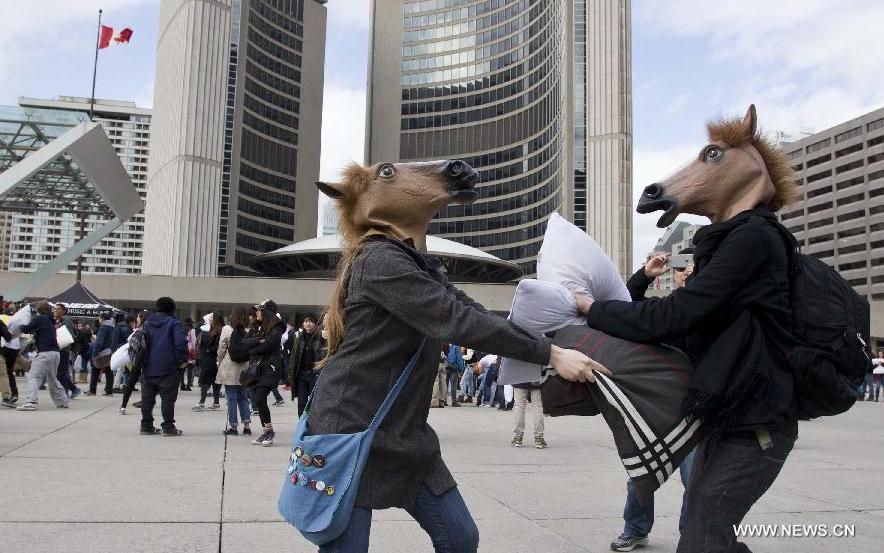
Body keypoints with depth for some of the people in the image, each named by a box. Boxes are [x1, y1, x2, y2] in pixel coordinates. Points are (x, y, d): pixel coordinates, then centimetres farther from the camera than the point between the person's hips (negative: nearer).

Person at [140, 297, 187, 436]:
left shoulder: (148, 323, 12)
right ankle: (168, 427, 1)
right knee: (168, 398, 1)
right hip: (167, 369, -5)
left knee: (147, 398, 12)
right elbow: (181, 341, -19)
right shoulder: (173, 323, -6)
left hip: (148, 368, 5)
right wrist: (183, 359, -10)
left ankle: (146, 426, 16)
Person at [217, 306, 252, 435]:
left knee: (231, 398, 2)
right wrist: (246, 364, 12)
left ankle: (232, 426, 4)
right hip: (243, 368, 3)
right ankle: (247, 425, 10)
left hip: (229, 368, -3)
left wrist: (219, 363, 10)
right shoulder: (246, 331, -2)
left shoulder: (227, 329, -9)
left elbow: (221, 349, -5)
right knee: (243, 397, 12)